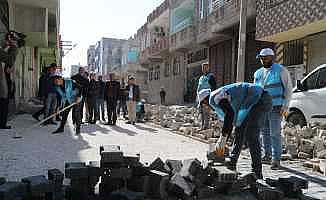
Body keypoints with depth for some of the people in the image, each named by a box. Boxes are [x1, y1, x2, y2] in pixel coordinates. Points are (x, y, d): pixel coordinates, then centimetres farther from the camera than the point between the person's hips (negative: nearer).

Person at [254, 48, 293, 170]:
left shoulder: (280, 70, -2)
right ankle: (267, 156, 22)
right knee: (265, 133, 10)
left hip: (275, 107, -6)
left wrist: (285, 106, -10)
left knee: (275, 134, -7)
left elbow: (288, 88, -3)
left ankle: (276, 159, 1)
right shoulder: (258, 73, 16)